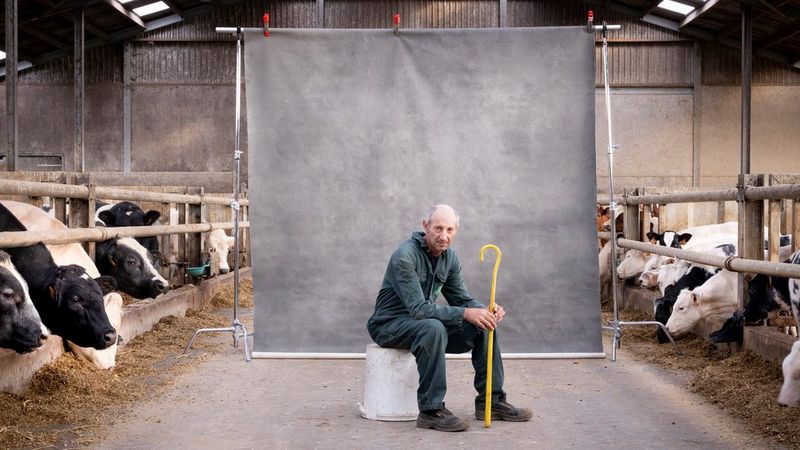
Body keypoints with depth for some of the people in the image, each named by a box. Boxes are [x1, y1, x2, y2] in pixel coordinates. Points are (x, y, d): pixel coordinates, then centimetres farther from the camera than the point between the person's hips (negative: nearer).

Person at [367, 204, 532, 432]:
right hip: (389, 325, -8)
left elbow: (462, 299, 6)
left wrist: (486, 310, -17)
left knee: (484, 325, -7)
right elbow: (418, 309, -30)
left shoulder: (449, 258, 2)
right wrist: (465, 313, -37)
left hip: (424, 321, 8)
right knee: (433, 328, -38)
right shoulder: (405, 257, -24)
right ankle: (431, 411, -30)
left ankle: (491, 401, 1)